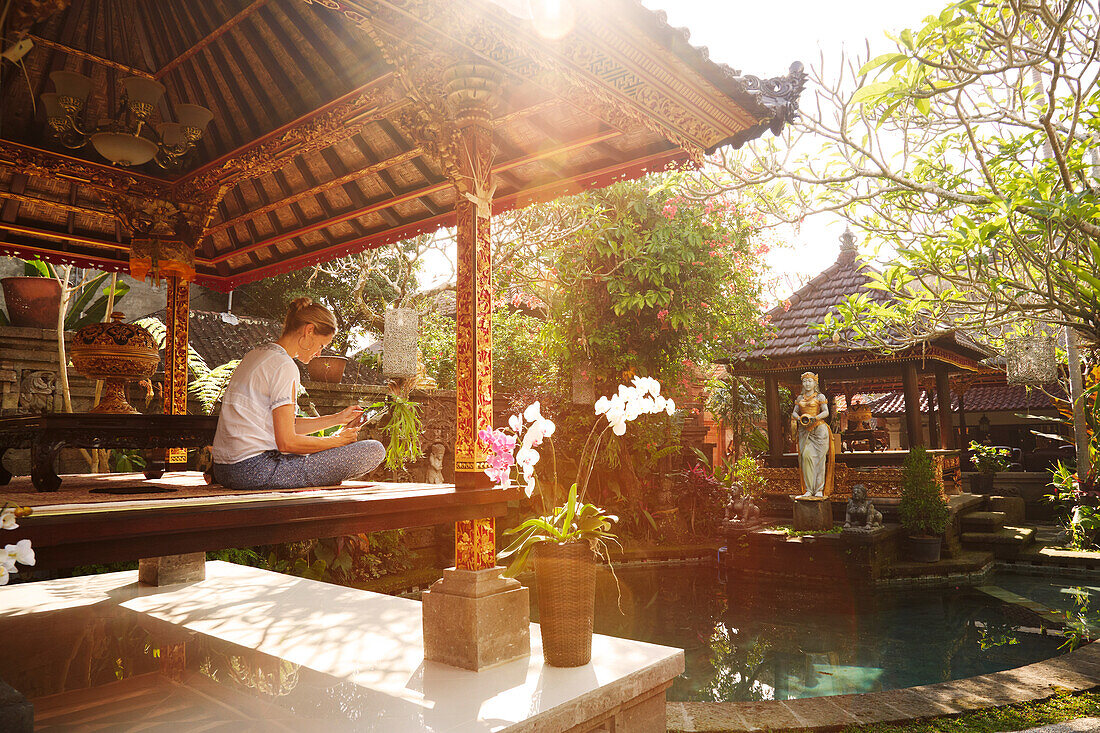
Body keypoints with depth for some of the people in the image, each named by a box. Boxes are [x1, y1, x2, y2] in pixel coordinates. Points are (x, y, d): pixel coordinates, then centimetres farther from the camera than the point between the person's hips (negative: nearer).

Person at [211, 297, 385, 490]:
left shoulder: (256, 354, 15)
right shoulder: (284, 366, -14)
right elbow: (287, 442, -19)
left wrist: (337, 418, 20)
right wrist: (336, 440, -4)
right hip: (256, 472, -10)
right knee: (374, 451, -15)